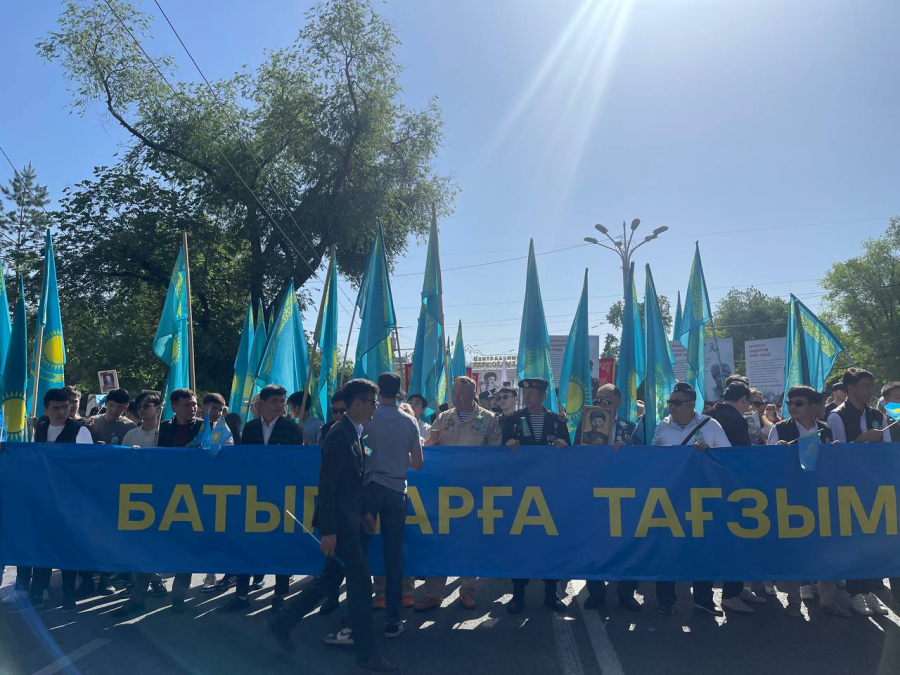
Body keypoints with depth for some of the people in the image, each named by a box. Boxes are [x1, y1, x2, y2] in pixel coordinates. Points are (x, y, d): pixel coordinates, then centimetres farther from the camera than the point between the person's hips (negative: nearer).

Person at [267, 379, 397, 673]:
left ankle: (282, 622, 31)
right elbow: (327, 485, -20)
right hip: (340, 524, -10)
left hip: (350, 521, 10)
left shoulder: (354, 434, 10)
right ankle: (366, 651, 13)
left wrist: (362, 515, 17)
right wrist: (328, 531, -21)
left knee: (327, 580, 18)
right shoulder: (340, 435, -18)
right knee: (361, 583, 0)